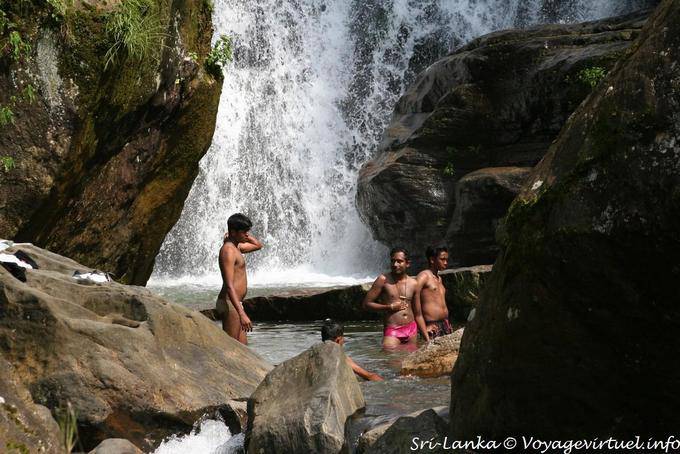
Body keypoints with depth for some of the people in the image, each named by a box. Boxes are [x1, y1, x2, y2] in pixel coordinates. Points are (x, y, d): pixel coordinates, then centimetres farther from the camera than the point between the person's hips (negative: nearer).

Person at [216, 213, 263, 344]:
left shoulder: (237, 247, 15)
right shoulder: (228, 250, -16)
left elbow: (258, 245, 34)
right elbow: (229, 286, -24)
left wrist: (246, 235, 13)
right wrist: (242, 314, -31)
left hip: (235, 303, 10)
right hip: (229, 303, -10)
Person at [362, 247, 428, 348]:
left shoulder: (413, 283, 11)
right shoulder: (383, 280, -1)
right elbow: (366, 304, -1)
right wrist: (390, 307, -7)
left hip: (412, 330, 5)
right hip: (392, 332, -4)